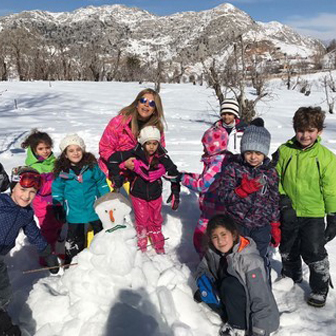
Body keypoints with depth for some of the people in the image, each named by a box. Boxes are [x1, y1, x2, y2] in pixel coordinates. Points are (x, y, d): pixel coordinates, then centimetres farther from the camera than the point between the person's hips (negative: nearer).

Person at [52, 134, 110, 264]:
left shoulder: (92, 166, -9)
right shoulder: (62, 171, -10)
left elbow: (102, 183, -1)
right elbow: (57, 189, 1)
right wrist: (58, 207, 2)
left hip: (94, 209, 1)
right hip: (74, 213, -1)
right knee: (75, 239, 13)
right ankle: (72, 261, 34)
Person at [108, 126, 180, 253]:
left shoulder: (163, 158, -16)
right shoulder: (134, 155, -22)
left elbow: (174, 174, -2)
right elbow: (113, 158, -15)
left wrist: (175, 193, -2)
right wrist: (116, 176, -15)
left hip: (155, 195, 2)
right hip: (138, 194, -2)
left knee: (156, 220, 16)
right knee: (142, 220, 4)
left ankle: (159, 246, 34)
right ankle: (142, 245, 27)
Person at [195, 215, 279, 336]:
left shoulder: (249, 260, -28)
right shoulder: (213, 252, -10)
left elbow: (260, 297, -28)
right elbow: (202, 269, 4)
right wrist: (204, 281, -19)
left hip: (251, 306, -6)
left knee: (229, 284, -30)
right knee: (201, 294, -12)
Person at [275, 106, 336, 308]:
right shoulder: (284, 151, -9)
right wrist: (283, 201, -9)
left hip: (313, 215, -3)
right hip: (288, 213, 3)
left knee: (314, 253, 3)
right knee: (288, 251, 21)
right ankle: (291, 278, 48)